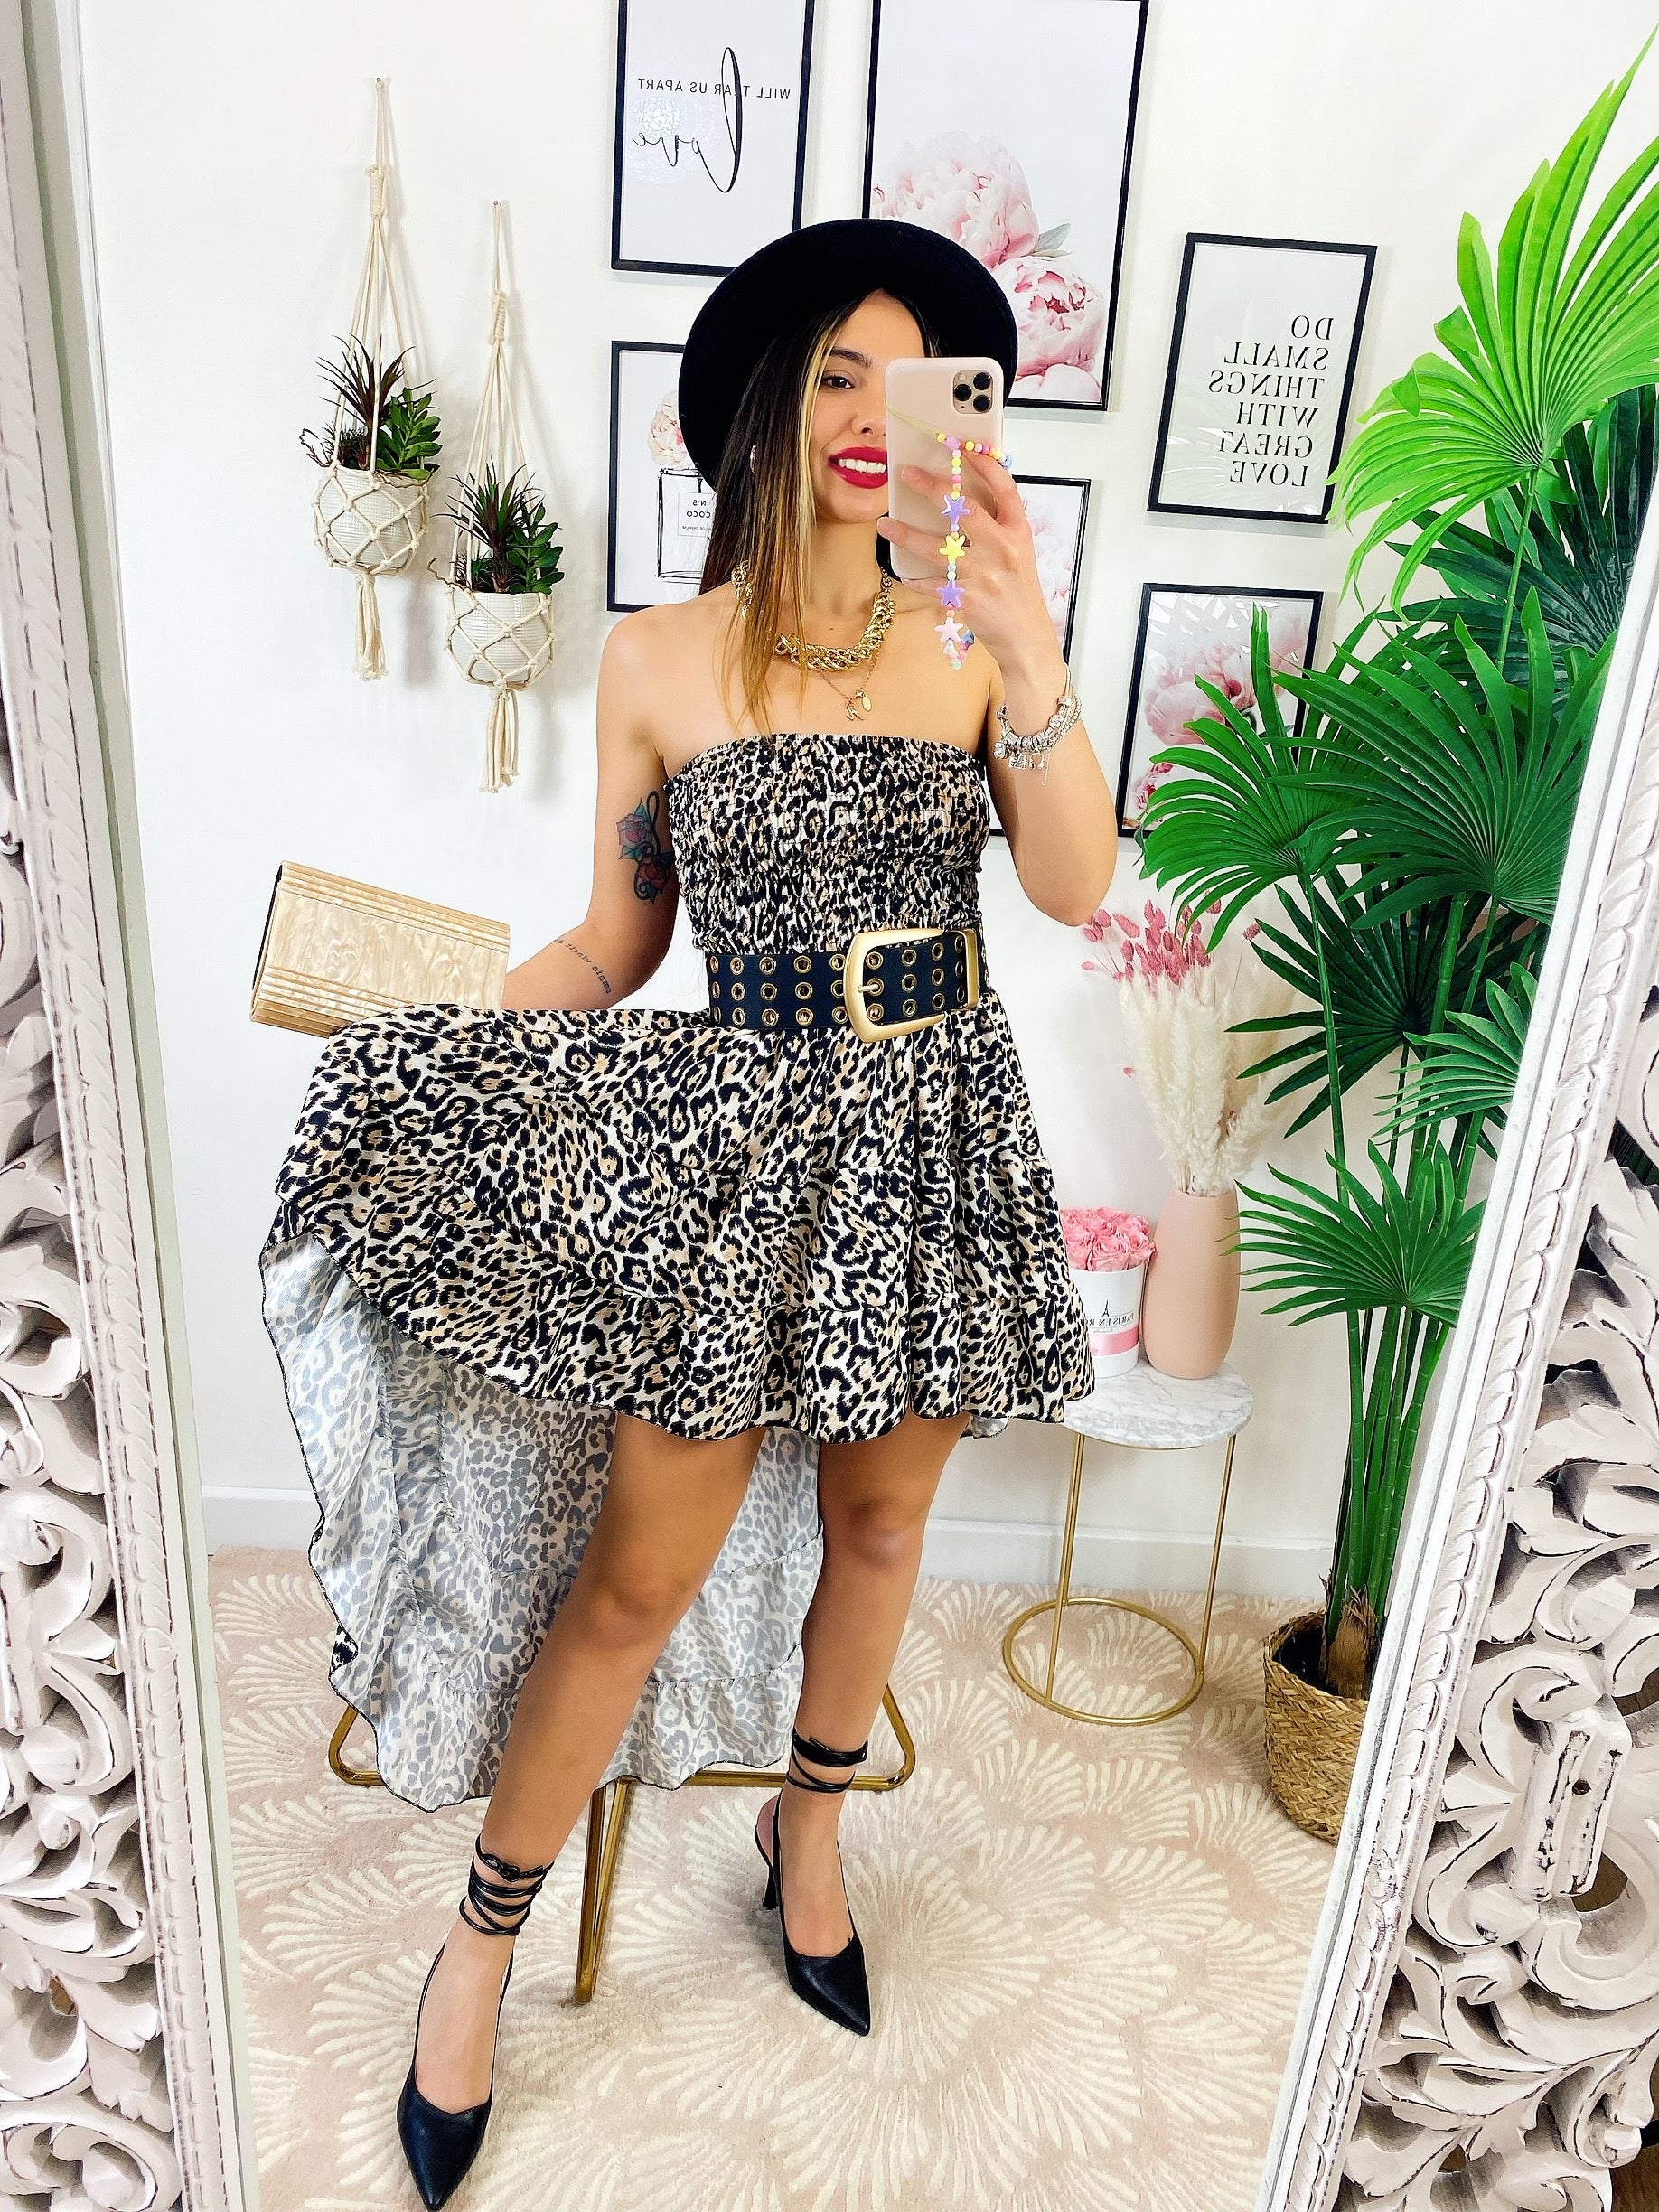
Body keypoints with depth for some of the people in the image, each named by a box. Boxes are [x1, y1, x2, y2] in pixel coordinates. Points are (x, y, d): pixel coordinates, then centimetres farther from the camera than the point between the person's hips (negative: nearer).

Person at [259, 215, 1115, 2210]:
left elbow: (1076, 886, -11)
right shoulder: (658, 660, -1)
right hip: (741, 1139, -2)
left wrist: (1027, 642, -20)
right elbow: (613, 946, 3)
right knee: (638, 1580, 3)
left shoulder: (971, 649, 2)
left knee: (879, 1521, 18)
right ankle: (484, 1936, 29)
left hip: (936, 1130, 3)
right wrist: (433, 1041, -10)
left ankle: (808, 1820, 47)